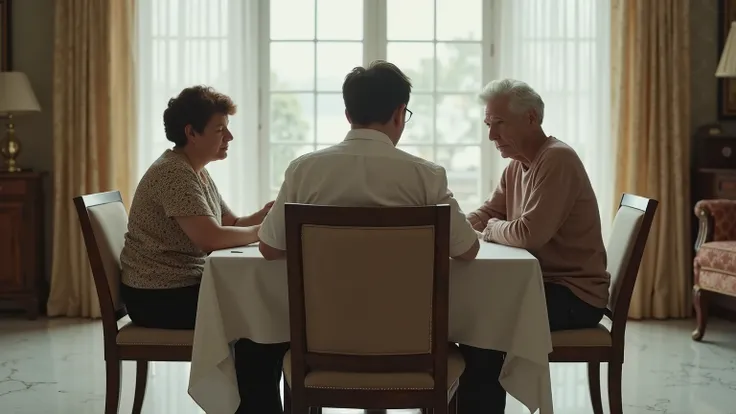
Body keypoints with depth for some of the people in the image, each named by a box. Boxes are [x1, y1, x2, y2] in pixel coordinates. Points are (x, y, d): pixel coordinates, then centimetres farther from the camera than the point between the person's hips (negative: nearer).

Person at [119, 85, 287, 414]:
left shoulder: (197, 173, 13)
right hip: (158, 297, -10)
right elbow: (211, 238, -30)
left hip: (185, 286, 10)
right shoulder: (173, 173, -19)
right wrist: (262, 231, -16)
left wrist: (262, 216, -7)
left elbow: (231, 224, 13)